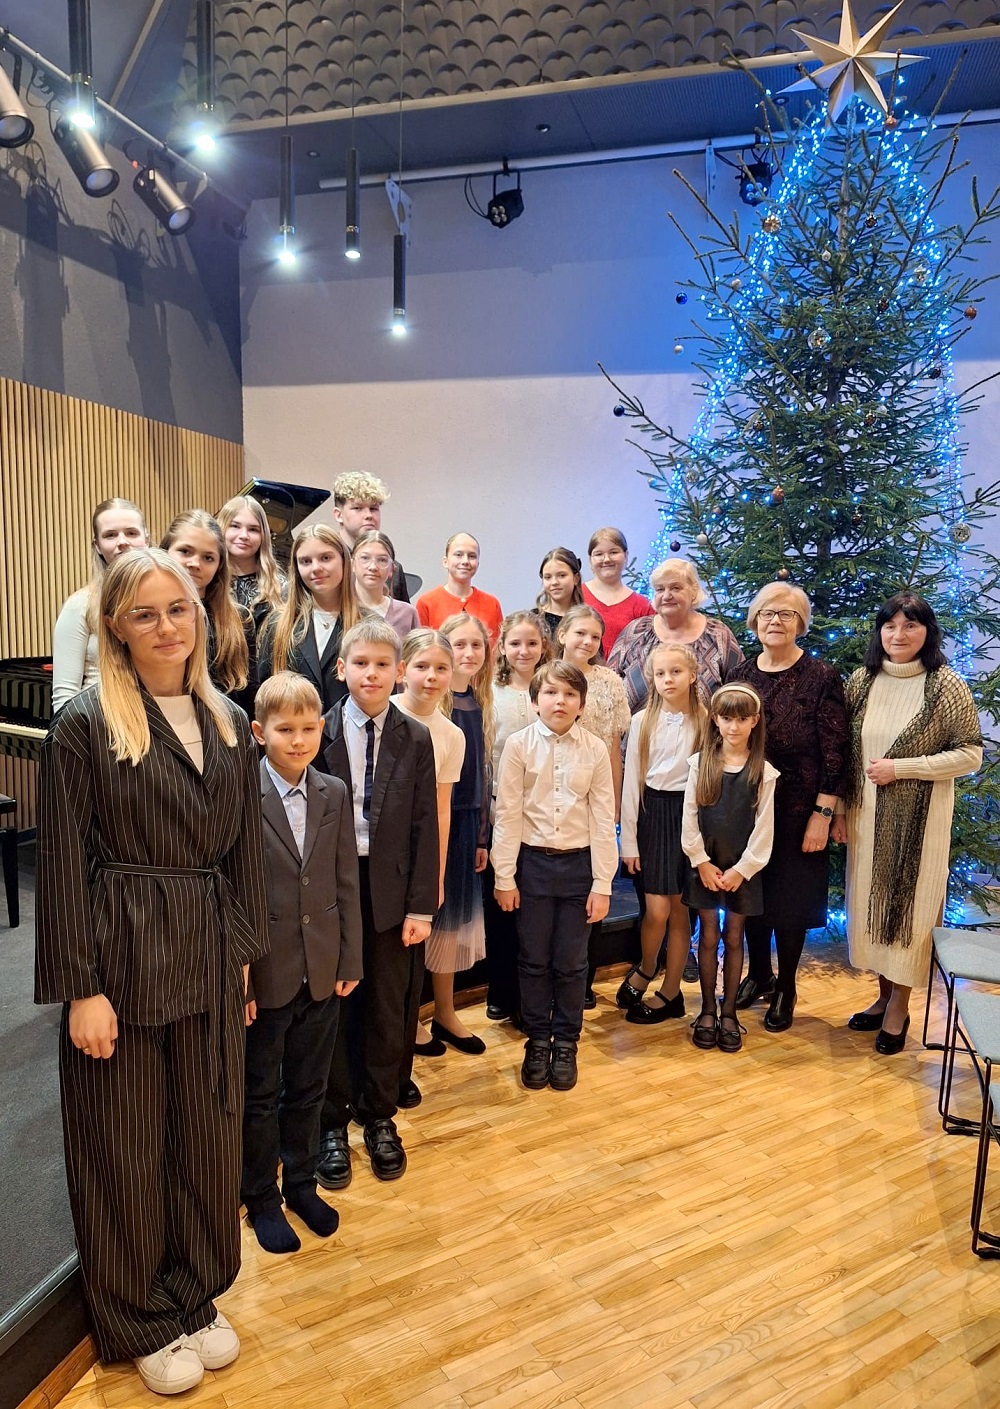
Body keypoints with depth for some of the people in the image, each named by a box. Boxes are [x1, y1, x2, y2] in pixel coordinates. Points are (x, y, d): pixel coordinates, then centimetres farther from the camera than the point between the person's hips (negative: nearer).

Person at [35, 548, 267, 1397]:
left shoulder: (229, 724, 5)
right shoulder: (84, 724, -9)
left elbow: (245, 852, 9)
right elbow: (65, 866, -10)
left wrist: (244, 953, 8)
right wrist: (81, 987, -12)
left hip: (209, 959, 5)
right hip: (123, 956, -4)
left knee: (208, 1134, 16)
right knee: (127, 1147, 11)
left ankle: (197, 1298, 38)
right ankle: (141, 1324, 33)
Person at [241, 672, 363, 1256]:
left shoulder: (335, 795, 1)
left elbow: (346, 884, 4)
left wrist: (350, 961, 3)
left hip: (322, 972, 4)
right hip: (266, 976, -4)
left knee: (309, 1089, 19)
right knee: (260, 1094, 15)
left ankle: (301, 1183, 39)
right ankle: (261, 1197, 34)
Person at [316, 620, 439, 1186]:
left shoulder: (416, 739, 0)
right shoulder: (319, 734, -5)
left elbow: (425, 826, -1)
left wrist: (422, 905, -4)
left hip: (391, 890, 1)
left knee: (390, 1010, 12)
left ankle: (380, 1117, 32)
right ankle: (333, 1123, 29)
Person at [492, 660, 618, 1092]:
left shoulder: (595, 750, -3)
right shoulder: (519, 745, -6)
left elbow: (603, 819, -2)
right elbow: (507, 815, -4)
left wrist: (602, 884, -3)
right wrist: (504, 877, -4)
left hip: (579, 863, 1)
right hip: (533, 861, 0)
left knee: (571, 962, 10)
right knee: (534, 960, 10)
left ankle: (565, 1044, 28)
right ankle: (537, 1042, 28)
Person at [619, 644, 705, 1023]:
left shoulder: (704, 722, -1)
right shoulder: (642, 722, -1)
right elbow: (631, 782, 0)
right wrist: (628, 840, -1)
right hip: (652, 812, 0)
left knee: (679, 909, 6)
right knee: (657, 910, -4)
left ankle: (669, 992, 21)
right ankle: (645, 969, 25)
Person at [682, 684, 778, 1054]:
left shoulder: (763, 771, -4)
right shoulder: (700, 763, -3)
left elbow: (764, 828, -4)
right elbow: (689, 818, -3)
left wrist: (741, 869, -9)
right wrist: (702, 862, -7)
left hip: (743, 869, 0)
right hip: (704, 865, 0)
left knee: (733, 938, 8)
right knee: (708, 937, 7)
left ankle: (729, 1012, 20)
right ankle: (707, 1009, 20)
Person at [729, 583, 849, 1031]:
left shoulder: (821, 677, -8)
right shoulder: (740, 675, 3)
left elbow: (835, 751, -10)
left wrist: (822, 814, -12)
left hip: (797, 812, -4)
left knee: (791, 901, 8)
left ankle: (785, 987, 29)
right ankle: (758, 974, 36)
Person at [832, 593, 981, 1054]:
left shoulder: (946, 684, -10)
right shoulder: (862, 680, 2)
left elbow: (970, 753, -9)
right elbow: (844, 751, 6)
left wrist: (901, 768, -16)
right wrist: (839, 809, 4)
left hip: (918, 818, -4)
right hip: (866, 816, 4)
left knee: (908, 904, 6)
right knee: (871, 901, 12)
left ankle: (899, 1005, 23)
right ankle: (883, 994, 30)